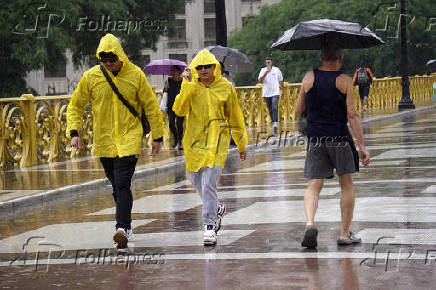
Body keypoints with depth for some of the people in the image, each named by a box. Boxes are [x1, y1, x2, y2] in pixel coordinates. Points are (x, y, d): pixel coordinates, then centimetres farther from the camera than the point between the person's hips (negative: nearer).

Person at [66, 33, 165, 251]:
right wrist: (74, 131, -4)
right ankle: (126, 224, 27)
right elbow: (76, 105, 9)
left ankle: (122, 228, -21)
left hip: (129, 137, -3)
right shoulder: (91, 77, 0)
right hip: (103, 140, 3)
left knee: (122, 184, -16)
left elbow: (151, 107, 4)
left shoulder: (135, 75, -4)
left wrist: (157, 136, 6)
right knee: (116, 186, 12)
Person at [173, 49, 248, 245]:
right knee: (195, 180, 14)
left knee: (209, 183, -14)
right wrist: (187, 85, -19)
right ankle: (217, 209, 40)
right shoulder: (190, 87, 1)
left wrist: (241, 145, 14)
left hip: (216, 141, -3)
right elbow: (179, 110, -12)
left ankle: (209, 226, -9)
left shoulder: (225, 87, -1)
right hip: (194, 141, 3)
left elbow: (235, 117, 8)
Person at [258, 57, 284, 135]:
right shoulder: (263, 70, 6)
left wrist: (282, 90, 17)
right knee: (270, 110, 9)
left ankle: (275, 124, -25)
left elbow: (280, 81, 15)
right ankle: (273, 123, 21)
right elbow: (260, 80, -8)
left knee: (275, 108, -17)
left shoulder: (277, 70, 6)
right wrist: (266, 73, -19)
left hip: (275, 92, -2)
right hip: (266, 93, 2)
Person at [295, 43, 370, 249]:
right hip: (340, 139, -2)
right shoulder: (344, 80, -4)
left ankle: (310, 224, -23)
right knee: (346, 185, 12)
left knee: (313, 186, 4)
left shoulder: (309, 78, 3)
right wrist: (362, 146, -8)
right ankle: (345, 234, 12)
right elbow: (352, 115, -9)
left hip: (315, 139, 2)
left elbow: (298, 112, 8)